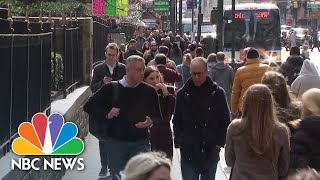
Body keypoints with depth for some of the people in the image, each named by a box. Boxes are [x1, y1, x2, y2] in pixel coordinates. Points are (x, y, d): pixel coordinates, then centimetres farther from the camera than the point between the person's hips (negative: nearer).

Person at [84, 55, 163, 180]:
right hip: (116, 141, 0)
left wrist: (151, 122, -14)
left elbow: (158, 117, 8)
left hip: (140, 142, 0)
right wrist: (106, 115, -12)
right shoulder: (111, 89, -2)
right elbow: (88, 106, 3)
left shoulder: (149, 91, 1)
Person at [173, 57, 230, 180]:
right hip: (188, 152, 0)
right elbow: (176, 121, 8)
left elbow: (225, 122, 3)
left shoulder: (217, 93, -3)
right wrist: (179, 142, -1)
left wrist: (219, 143, -4)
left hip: (210, 152, 0)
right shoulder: (183, 94, 1)